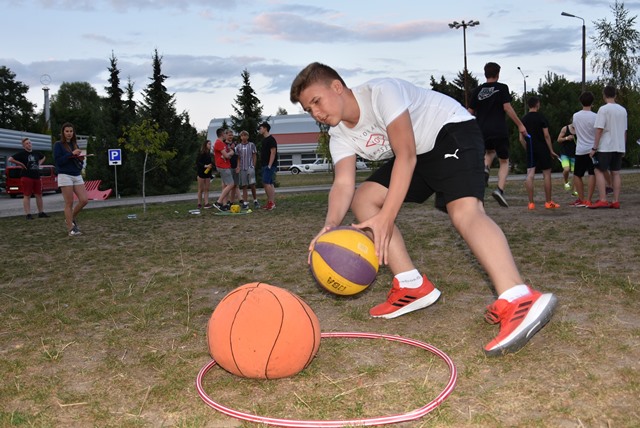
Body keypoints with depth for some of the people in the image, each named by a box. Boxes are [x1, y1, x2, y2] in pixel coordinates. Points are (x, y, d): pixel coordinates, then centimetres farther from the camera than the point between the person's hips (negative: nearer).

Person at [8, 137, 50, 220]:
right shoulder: (21, 153, -5)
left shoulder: (36, 153, 11)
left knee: (39, 195, 8)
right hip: (26, 177, -6)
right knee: (27, 196, -3)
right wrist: (20, 164, -11)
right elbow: (10, 159, -13)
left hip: (37, 177, 6)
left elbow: (43, 157, 32)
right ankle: (28, 214, -3)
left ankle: (41, 213, 16)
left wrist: (39, 163, 16)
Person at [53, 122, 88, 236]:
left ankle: (72, 217, 20)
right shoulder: (58, 145, 0)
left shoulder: (75, 145, 17)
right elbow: (58, 161, -11)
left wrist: (81, 159, 0)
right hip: (65, 176, -6)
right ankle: (71, 229, 1)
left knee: (84, 200, -5)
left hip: (77, 176, 6)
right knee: (69, 203, -5)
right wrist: (71, 154, -17)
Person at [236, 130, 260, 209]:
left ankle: (255, 201, 8)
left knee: (252, 184, -8)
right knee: (244, 186, 3)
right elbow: (238, 158, 13)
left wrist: (253, 166, -1)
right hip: (242, 168, 2)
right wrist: (238, 167, 2)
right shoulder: (238, 146, 9)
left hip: (250, 167, -2)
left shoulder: (251, 145, 4)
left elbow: (254, 156, 6)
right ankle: (245, 203, 5)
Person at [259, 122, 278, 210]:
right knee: (270, 184, 9)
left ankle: (271, 202, -11)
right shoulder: (264, 140, 18)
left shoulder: (271, 139, -11)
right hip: (265, 165, 10)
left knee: (266, 183, -14)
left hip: (270, 165, -10)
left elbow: (273, 152, -18)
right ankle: (272, 203, 11)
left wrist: (269, 165, -22)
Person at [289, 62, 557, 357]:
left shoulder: (380, 92, -24)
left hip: (453, 130, -9)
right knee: (362, 198, 0)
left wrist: (385, 218, -35)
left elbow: (406, 156, -29)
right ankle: (413, 286, 0)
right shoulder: (340, 136, -1)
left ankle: (519, 301, -52)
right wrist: (330, 224, -37)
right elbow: (343, 183, -16)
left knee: (463, 210, -33)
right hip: (417, 153, 9)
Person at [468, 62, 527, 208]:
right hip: (499, 130, -3)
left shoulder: (478, 90, 9)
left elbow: (470, 112, 9)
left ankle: (485, 168, 0)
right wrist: (520, 125, -5)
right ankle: (500, 190, -14)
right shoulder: (502, 88, 0)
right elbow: (507, 107, -9)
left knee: (490, 152, 32)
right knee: (504, 161, 7)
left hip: (482, 130, 3)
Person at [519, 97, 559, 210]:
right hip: (542, 149, -4)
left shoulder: (524, 119, 7)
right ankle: (548, 202, 9)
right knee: (546, 174, 5)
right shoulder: (541, 117, -6)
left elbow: (521, 139, 7)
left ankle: (531, 203, -4)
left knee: (530, 175, -1)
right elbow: (546, 135, -10)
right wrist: (551, 151, -4)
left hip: (530, 150, 4)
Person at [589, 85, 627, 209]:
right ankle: (616, 202, 8)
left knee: (599, 171, 0)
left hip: (605, 147, -6)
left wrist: (594, 148, -11)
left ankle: (602, 200, -9)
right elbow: (625, 131, 15)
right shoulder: (623, 110, 10)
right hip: (619, 147, 6)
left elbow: (599, 129, -15)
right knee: (615, 173, 9)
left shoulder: (604, 109, -10)